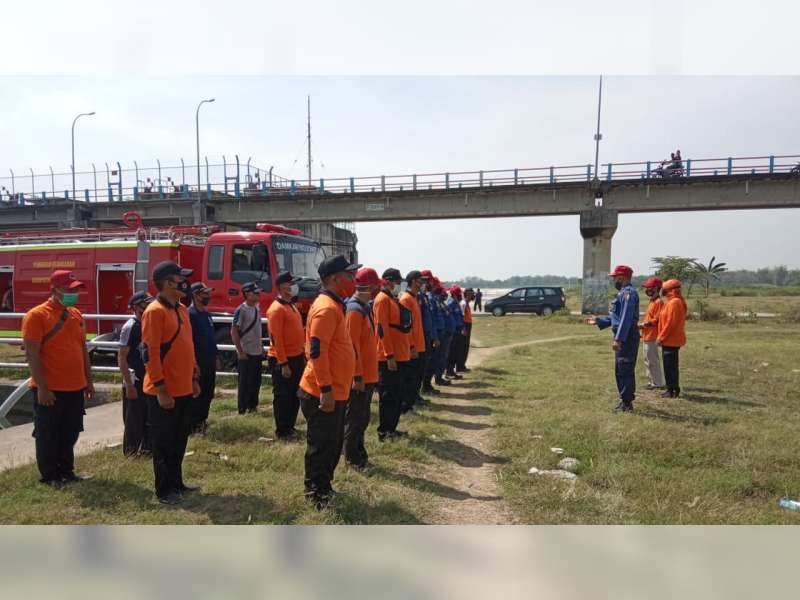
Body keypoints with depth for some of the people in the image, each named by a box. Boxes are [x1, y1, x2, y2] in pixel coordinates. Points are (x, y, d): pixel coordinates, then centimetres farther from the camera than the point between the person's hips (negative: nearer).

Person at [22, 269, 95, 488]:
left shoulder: (76, 314, 10)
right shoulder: (36, 315, -11)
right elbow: (31, 354, -14)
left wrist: (88, 380, 14)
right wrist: (42, 387, -18)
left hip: (76, 388, 6)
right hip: (50, 389, -6)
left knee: (69, 433, 15)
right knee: (47, 435, 7)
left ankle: (66, 471, 29)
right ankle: (49, 476, 20)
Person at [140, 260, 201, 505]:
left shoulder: (182, 309, 11)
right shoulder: (155, 311, -16)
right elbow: (149, 353, -20)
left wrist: (194, 379, 17)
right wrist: (161, 389, -20)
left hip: (184, 389, 9)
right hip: (164, 392, -9)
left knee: (179, 439, 18)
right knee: (164, 442, 5)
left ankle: (177, 482, 31)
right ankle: (164, 490, 17)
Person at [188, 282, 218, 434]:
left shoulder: (207, 313, 12)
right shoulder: (190, 314, -15)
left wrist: (215, 357, 17)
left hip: (210, 361, 9)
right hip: (198, 362, -9)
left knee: (208, 393, 15)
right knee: (197, 394, 0)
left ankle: (202, 420, 28)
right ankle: (194, 425, 10)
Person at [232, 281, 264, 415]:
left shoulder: (257, 308, 10)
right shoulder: (241, 310, -15)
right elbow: (234, 331, -17)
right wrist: (240, 352, -18)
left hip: (257, 353, 8)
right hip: (246, 354, -8)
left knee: (256, 382, 15)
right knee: (245, 383, 1)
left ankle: (253, 407, 27)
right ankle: (242, 410, 11)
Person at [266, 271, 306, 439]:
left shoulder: (292, 306, 13)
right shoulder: (276, 309, -16)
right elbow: (276, 339, -20)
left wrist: (302, 356, 17)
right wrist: (283, 364, -21)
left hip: (296, 357, 9)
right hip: (283, 360, -9)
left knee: (295, 395, 16)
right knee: (282, 396, 2)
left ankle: (290, 427, 28)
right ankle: (281, 431, 13)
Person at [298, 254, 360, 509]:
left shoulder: (334, 305, 13)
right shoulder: (326, 308, -20)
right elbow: (317, 351, -25)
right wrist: (326, 389, -25)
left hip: (335, 391, 10)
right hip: (323, 394, -10)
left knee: (333, 443, 20)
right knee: (322, 446, 2)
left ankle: (323, 487, 34)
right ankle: (317, 495, 16)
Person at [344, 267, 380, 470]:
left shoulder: (365, 307, 11)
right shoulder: (354, 310, -19)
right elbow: (352, 345, -22)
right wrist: (357, 376, -21)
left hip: (368, 374, 9)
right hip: (359, 377, -9)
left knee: (363, 417, 18)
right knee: (355, 418, 3)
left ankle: (360, 453, 30)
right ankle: (352, 458, 15)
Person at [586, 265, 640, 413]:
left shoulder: (628, 293, -16)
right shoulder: (624, 293, 17)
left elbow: (626, 318, -24)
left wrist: (618, 339, -28)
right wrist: (598, 320, 23)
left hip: (627, 338, -11)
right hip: (623, 338, 11)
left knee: (625, 371, -5)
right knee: (620, 371, 17)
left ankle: (626, 403, 1)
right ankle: (625, 400, 26)